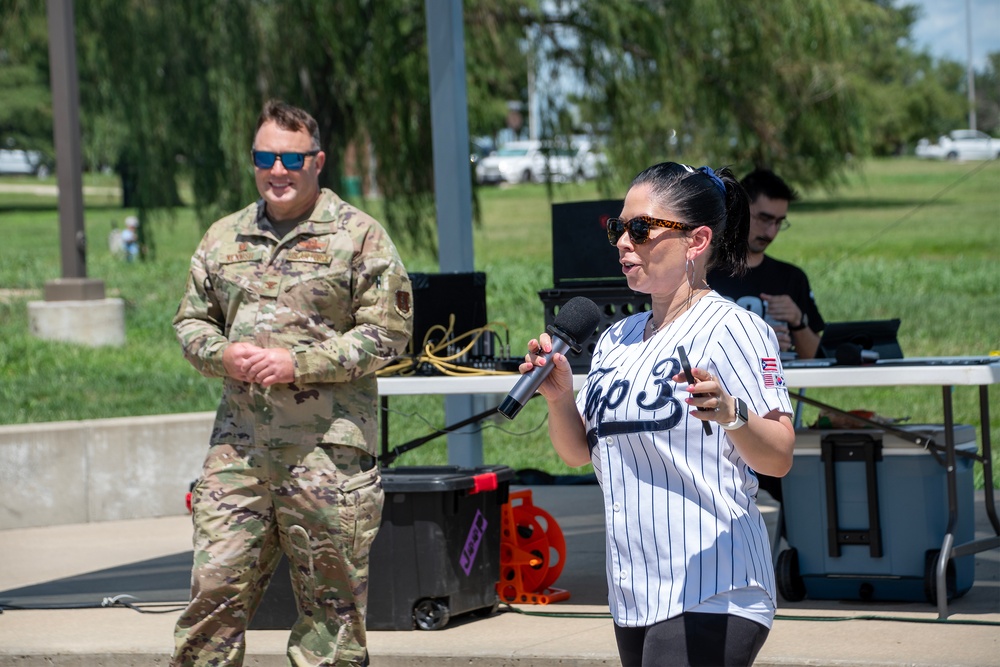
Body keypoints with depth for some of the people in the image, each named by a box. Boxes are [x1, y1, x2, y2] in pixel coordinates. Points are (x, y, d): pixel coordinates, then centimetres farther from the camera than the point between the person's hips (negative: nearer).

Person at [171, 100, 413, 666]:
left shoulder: (359, 236, 0)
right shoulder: (224, 238, 15)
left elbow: (388, 331, -6)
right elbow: (191, 319, 21)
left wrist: (299, 363, -13)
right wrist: (221, 355, -3)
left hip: (328, 449, -4)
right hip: (239, 444, 4)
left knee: (331, 601, 2)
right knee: (216, 585, -1)